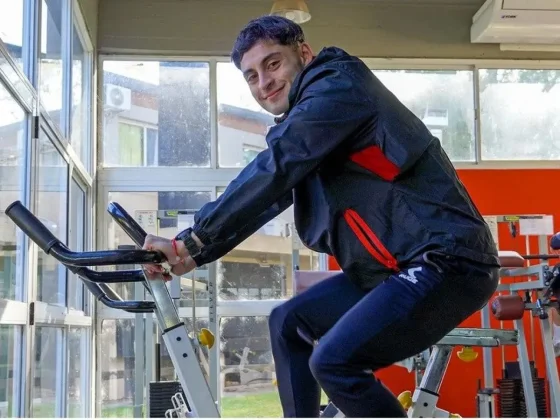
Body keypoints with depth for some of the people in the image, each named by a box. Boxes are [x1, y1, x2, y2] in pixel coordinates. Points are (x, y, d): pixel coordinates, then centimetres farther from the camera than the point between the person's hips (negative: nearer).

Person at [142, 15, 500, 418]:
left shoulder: (338, 86, -10)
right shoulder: (304, 123, 19)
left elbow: (271, 173, -20)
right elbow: (265, 197, 17)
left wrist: (191, 241, -16)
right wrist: (191, 254, 8)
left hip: (447, 258, -10)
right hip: (397, 265, 10)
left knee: (334, 361, -20)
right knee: (289, 323, 14)